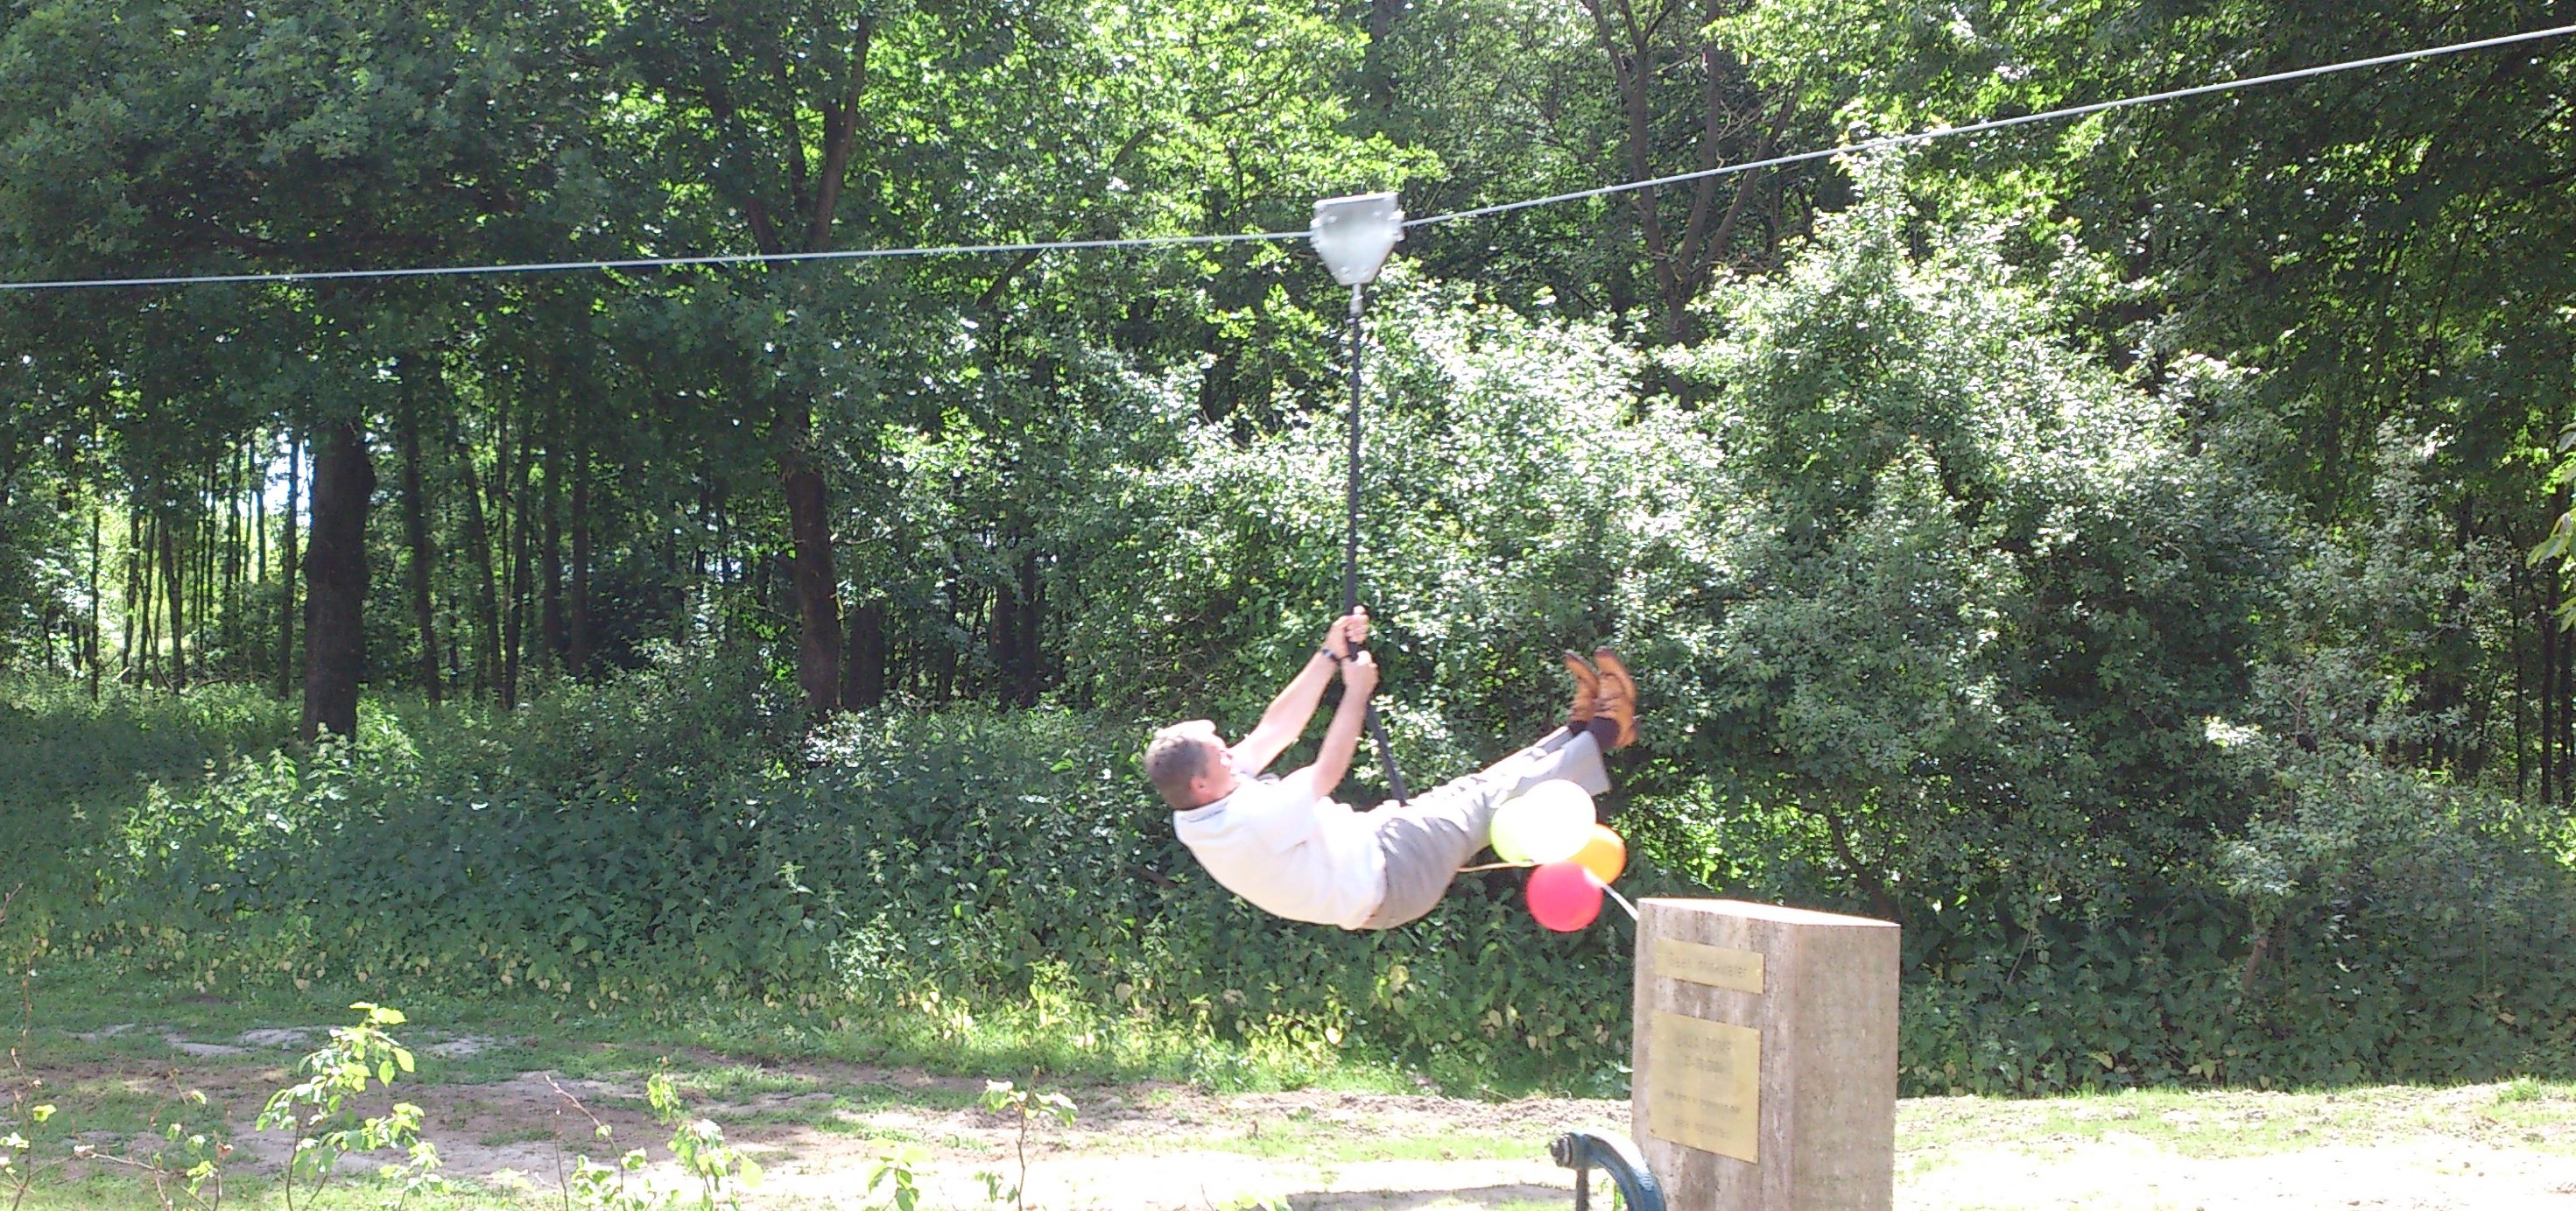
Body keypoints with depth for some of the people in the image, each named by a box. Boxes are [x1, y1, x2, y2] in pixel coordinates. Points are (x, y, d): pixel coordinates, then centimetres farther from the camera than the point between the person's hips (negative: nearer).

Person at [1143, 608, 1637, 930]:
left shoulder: (1196, 815, -7)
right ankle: (1602, 734, 16)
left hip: (1366, 844, 9)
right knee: (1490, 797, 0)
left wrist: (1330, 655, -4)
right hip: (1385, 878, -9)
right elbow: (1328, 770, -25)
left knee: (1472, 790, 12)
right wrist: (1357, 692, -12)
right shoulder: (1249, 818, -36)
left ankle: (1579, 726, 22)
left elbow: (1276, 729, -2)